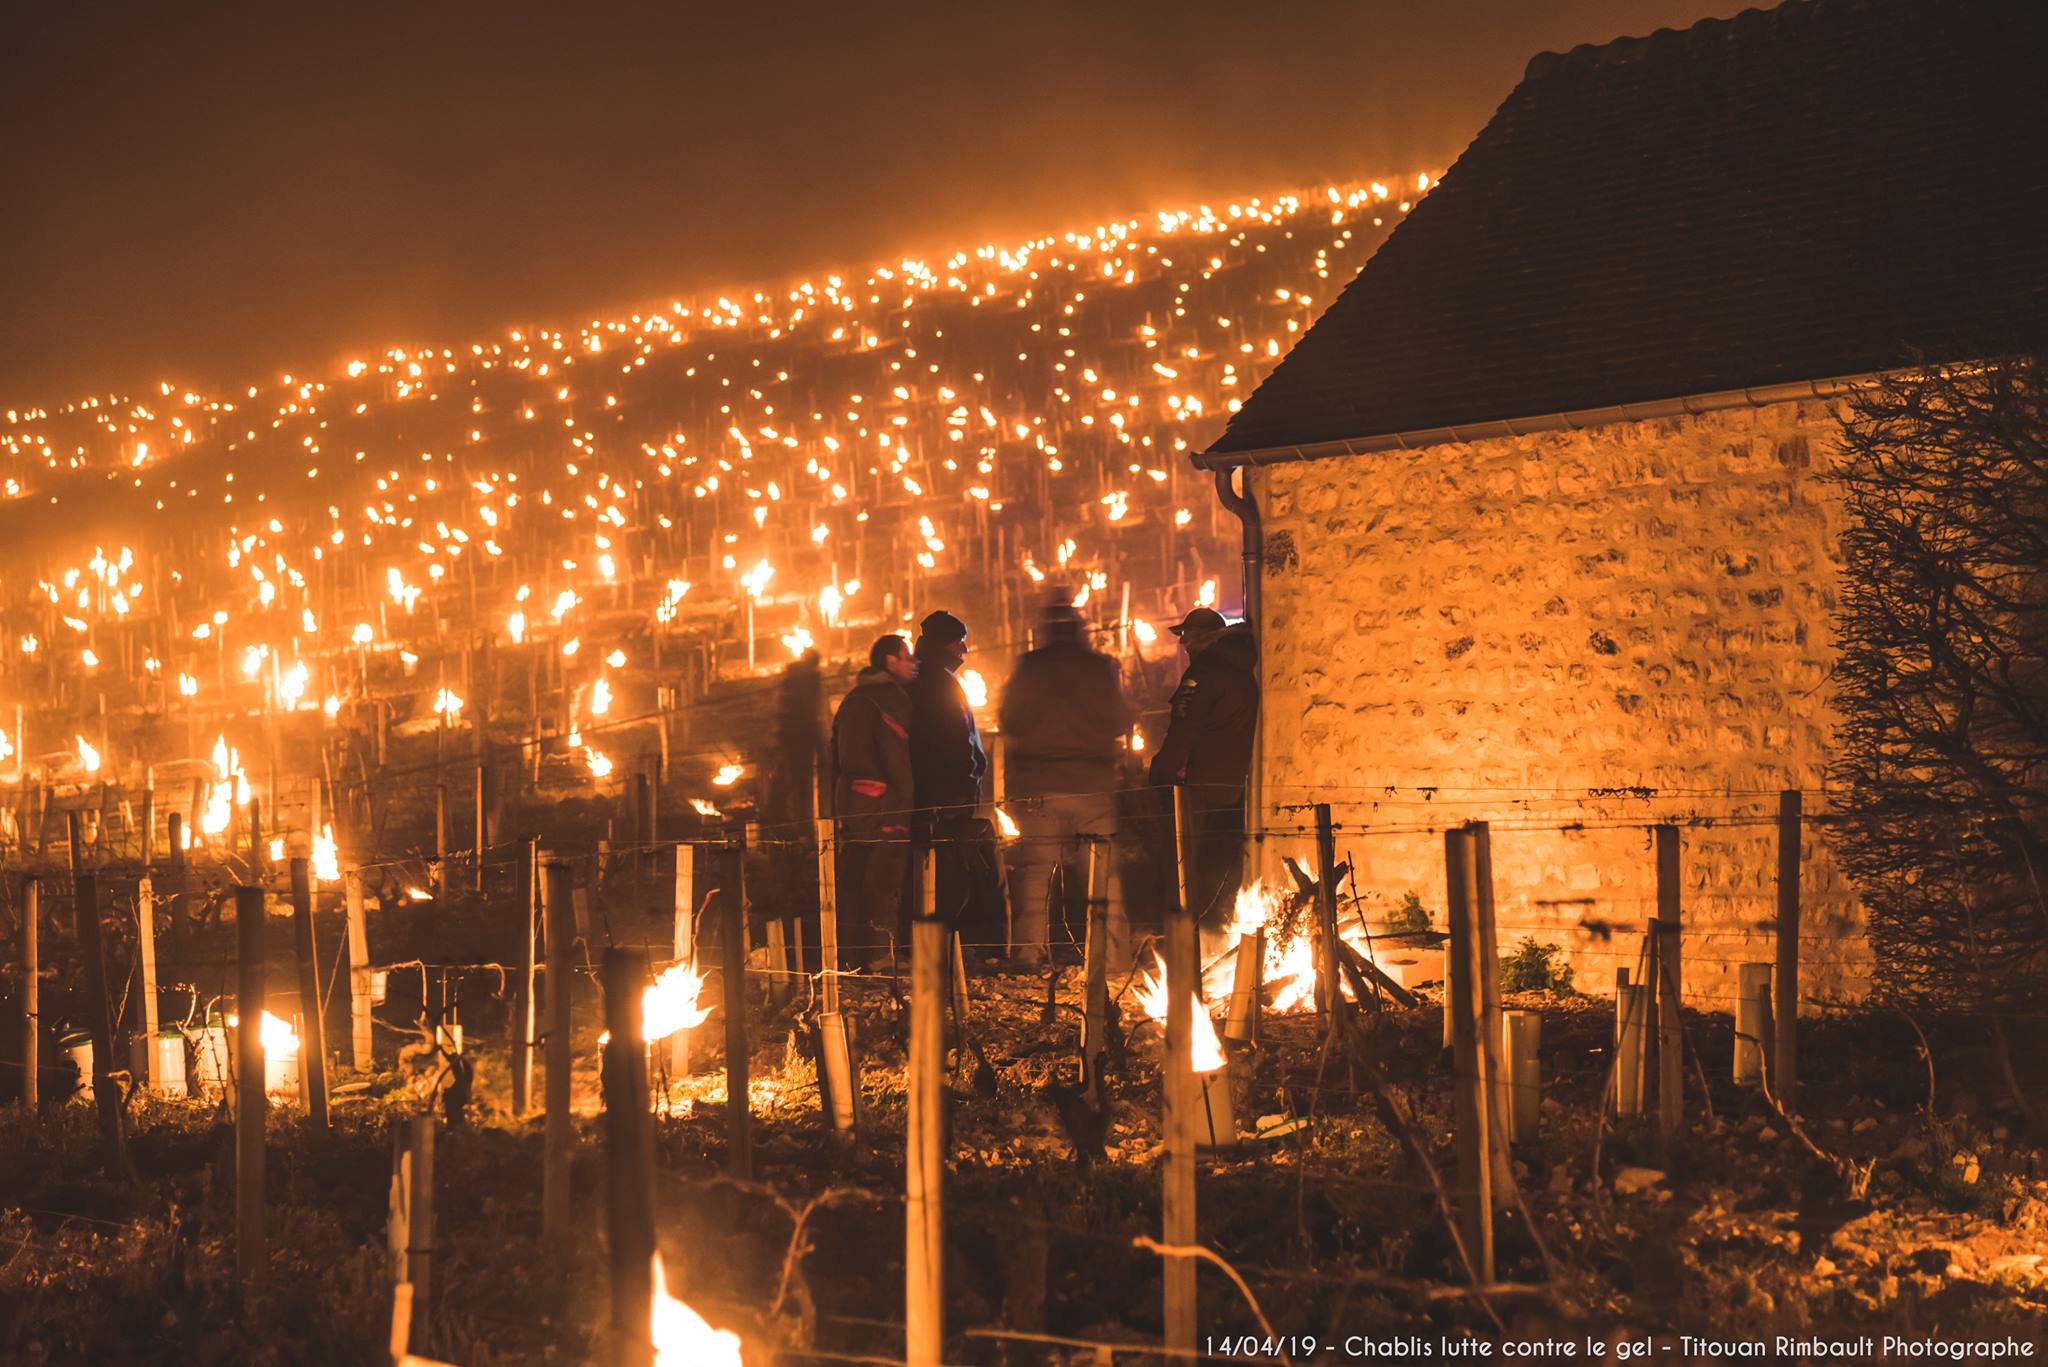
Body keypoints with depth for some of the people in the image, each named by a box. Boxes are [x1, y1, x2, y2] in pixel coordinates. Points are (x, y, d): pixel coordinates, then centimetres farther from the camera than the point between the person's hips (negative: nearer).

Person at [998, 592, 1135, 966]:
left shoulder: (1030, 667, -2)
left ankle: (1028, 951, -3)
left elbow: (1009, 721, 2)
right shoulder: (1102, 667, 0)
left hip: (1039, 786, -1)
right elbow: (1122, 723, 5)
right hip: (1093, 785, 1)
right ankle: (1108, 947, 2)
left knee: (1033, 869, 2)